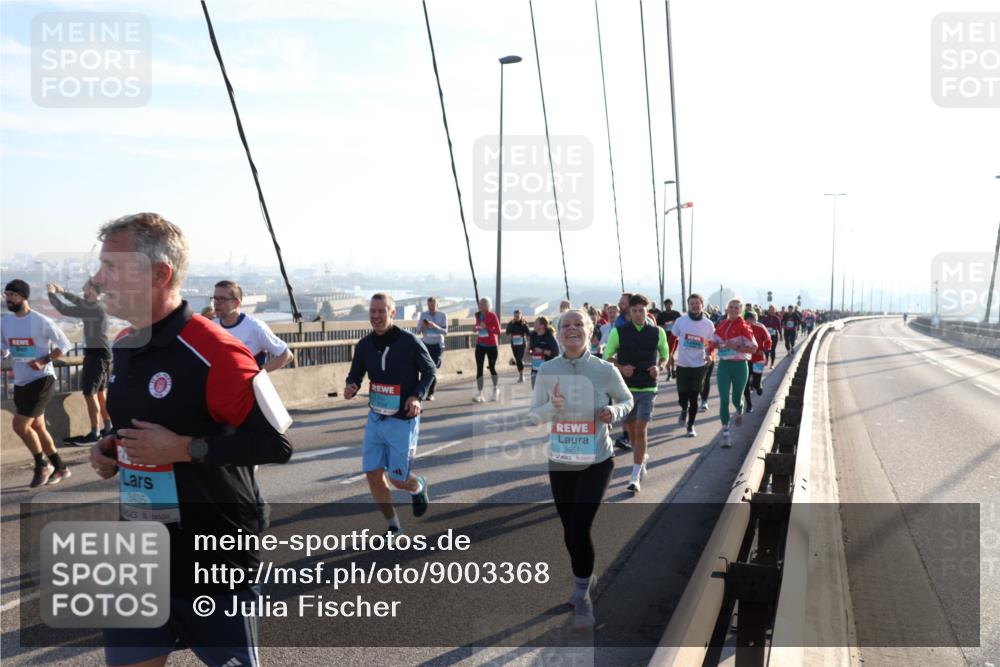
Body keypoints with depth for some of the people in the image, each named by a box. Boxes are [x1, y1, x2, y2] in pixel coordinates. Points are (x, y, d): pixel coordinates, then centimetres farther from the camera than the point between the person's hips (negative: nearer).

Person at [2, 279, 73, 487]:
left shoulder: (41, 321, -14)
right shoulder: (5, 321, 6)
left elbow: (64, 345, -9)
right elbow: (4, 350, 15)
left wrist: (44, 361, -19)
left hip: (41, 380, -7)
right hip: (21, 382, 8)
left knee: (19, 424, -14)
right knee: (37, 427, 12)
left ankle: (42, 465, 7)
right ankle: (60, 468, 25)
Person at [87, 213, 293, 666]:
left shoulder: (213, 352, -22)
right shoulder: (124, 346, 5)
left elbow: (277, 442, -22)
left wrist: (184, 449, -24)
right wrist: (111, 447, 4)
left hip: (214, 557, -8)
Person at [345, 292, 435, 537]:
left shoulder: (409, 342, -14)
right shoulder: (364, 345, -2)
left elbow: (430, 370, -3)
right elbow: (355, 375, 8)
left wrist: (417, 396, -18)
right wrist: (352, 388, -15)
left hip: (403, 420, -4)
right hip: (376, 418, 4)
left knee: (398, 479, 0)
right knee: (373, 475, 2)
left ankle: (418, 487, 38)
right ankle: (393, 526, 21)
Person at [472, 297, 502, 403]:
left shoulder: (492, 316, -11)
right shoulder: (478, 315, 4)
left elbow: (498, 331, -14)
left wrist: (486, 327, -23)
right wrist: (476, 328, -1)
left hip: (491, 345, -4)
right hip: (480, 345, 4)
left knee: (492, 368, 9)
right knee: (479, 369, -6)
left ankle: (495, 389, 34)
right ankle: (479, 394, -7)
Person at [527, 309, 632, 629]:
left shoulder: (605, 370, -10)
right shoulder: (547, 371, -6)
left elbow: (626, 400, 7)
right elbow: (533, 416, -1)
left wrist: (614, 411, -16)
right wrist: (552, 407, -22)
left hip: (597, 462, -2)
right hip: (560, 463, 3)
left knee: (580, 529, -8)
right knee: (569, 530, 14)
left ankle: (582, 596, 14)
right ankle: (583, 579, 42)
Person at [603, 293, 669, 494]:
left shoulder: (658, 332, 1)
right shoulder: (618, 332, -3)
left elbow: (665, 354, 15)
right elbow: (607, 356, 4)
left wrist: (659, 367, -7)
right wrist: (621, 368, -15)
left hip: (648, 388, -1)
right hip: (626, 387, 1)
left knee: (641, 430, -11)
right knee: (631, 429, 14)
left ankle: (635, 476, -9)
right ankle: (642, 457, 42)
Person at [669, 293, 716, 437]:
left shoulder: (708, 324, -1)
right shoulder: (680, 321, -4)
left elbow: (711, 344, 11)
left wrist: (709, 355, -6)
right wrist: (670, 355, -1)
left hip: (699, 366, 0)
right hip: (682, 365, 0)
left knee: (694, 398, 4)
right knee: (682, 397, 3)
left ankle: (691, 426, 19)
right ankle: (684, 409, 38)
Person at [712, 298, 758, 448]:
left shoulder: (743, 326, -8)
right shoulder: (721, 325, 5)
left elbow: (753, 348, -10)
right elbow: (715, 343, 18)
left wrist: (737, 347, -23)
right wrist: (719, 345, -5)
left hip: (739, 365, -3)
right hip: (723, 365, 3)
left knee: (736, 399, 12)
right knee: (724, 400, -5)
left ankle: (739, 411, 49)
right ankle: (726, 433, -1)